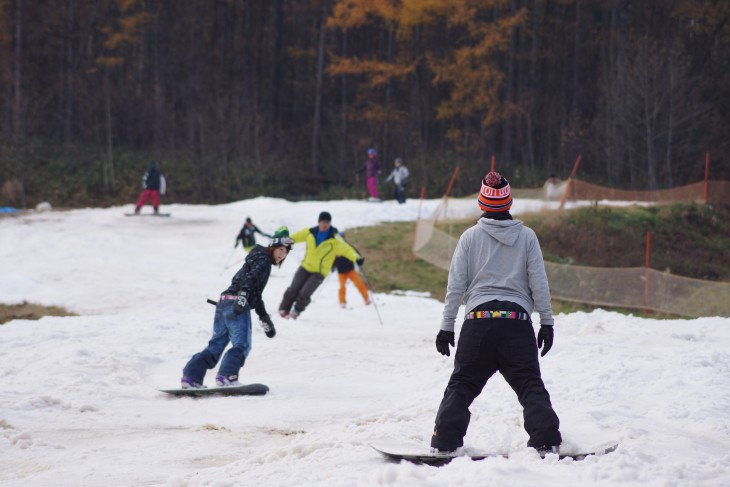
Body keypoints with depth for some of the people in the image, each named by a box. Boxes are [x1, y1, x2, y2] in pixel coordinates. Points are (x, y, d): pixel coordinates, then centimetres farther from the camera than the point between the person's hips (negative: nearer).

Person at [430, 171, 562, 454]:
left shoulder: (470, 237, 3)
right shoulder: (526, 236, 4)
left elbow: (455, 285, 3)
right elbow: (539, 283, 3)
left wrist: (447, 326, 7)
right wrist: (547, 322, 11)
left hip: (479, 318, 0)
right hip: (517, 320, 0)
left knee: (462, 385, 7)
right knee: (530, 385, 5)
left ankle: (446, 440, -4)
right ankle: (546, 439, -8)